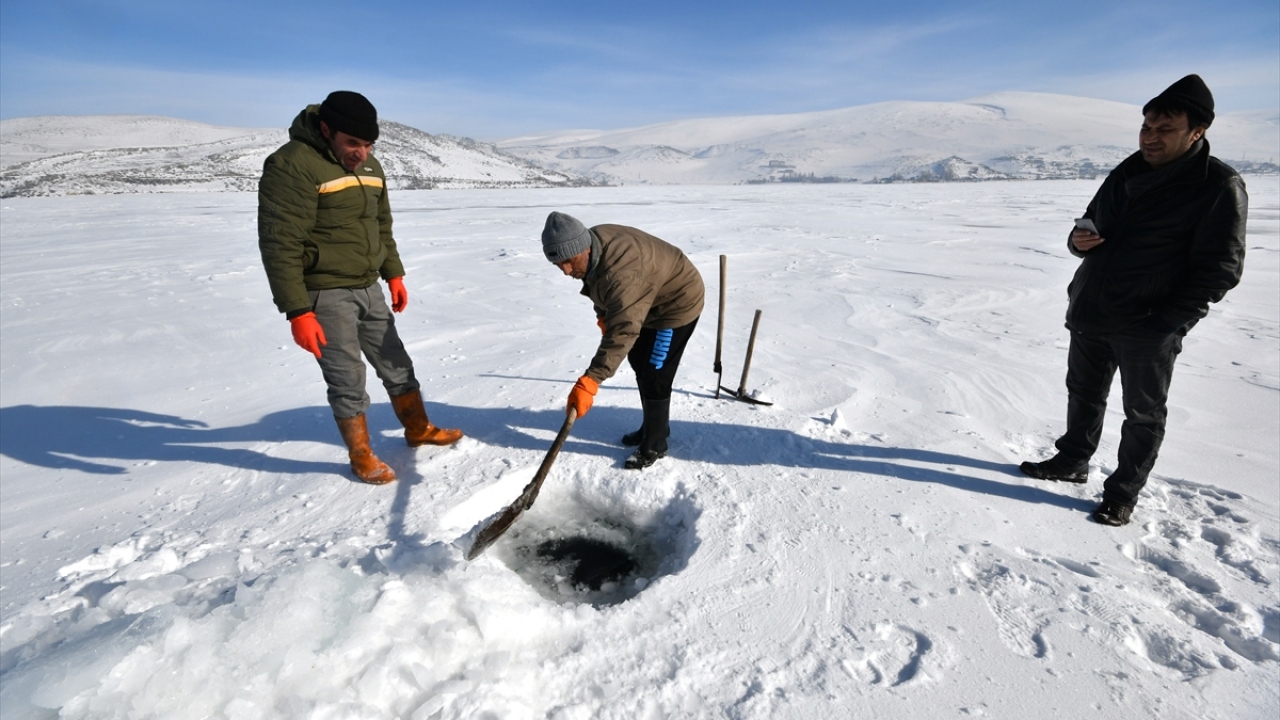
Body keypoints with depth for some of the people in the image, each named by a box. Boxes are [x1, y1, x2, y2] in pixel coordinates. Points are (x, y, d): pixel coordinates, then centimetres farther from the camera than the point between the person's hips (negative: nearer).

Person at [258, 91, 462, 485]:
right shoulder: (293, 165, -17)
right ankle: (362, 457, 19)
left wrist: (394, 275, 17)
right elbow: (280, 245, -21)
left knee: (396, 365, 15)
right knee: (348, 379, 1)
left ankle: (419, 429, 33)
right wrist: (298, 312, -23)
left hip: (368, 289, 8)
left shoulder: (369, 167, 8)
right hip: (325, 295, -7)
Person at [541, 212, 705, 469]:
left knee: (654, 375, -8)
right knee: (639, 361, 18)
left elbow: (622, 332, -48)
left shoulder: (621, 274, -41)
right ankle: (655, 426, 34)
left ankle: (654, 445, 9)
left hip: (677, 303, -10)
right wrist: (603, 316, 1)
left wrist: (589, 382, -52)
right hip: (649, 302, 10)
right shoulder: (592, 247, -12)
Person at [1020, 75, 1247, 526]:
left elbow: (1219, 269, -14)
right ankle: (1073, 460, 35)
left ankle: (1123, 493, 21)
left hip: (1147, 329, -6)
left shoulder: (1220, 186, -11)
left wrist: (1167, 325, -21)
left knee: (1143, 415, 9)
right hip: (1090, 314, 6)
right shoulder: (1127, 173, 7)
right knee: (1084, 393, 19)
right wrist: (1079, 241, -7)